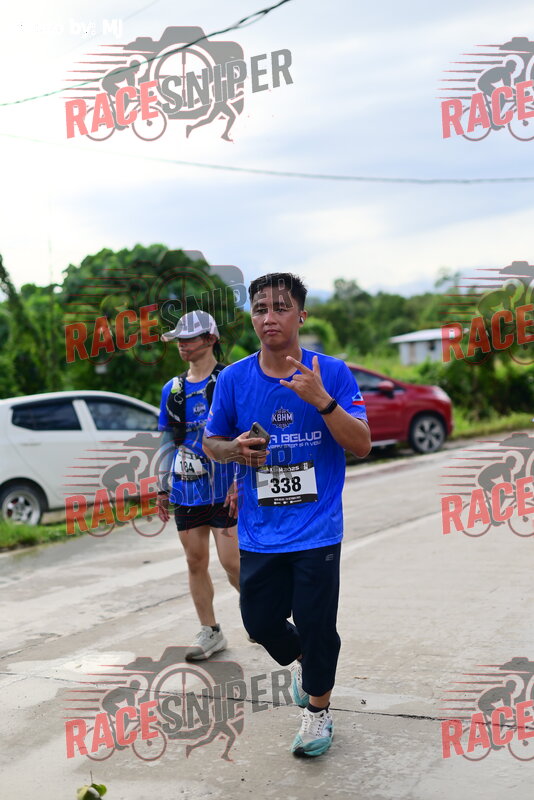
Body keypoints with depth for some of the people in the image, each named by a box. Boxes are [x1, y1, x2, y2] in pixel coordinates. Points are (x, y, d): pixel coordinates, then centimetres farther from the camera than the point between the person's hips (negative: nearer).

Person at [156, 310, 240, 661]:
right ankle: (210, 632, 19)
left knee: (231, 561, -7)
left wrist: (239, 483, -14)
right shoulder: (173, 389, 12)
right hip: (186, 491, 6)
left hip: (223, 489, -6)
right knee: (195, 562, 8)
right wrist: (162, 488, 14)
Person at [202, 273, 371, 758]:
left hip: (317, 530, -3)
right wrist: (236, 449, -13)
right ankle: (299, 660, 46)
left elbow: (362, 445, -10)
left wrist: (322, 400, -24)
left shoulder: (332, 373, -7)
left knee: (316, 626, 2)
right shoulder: (233, 378, 0)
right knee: (261, 623, 11)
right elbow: (211, 443, 10)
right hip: (259, 532, 3)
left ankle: (318, 709, 29)